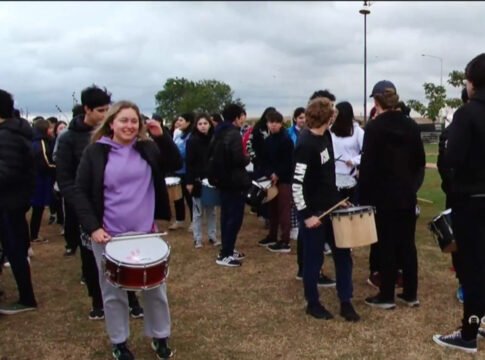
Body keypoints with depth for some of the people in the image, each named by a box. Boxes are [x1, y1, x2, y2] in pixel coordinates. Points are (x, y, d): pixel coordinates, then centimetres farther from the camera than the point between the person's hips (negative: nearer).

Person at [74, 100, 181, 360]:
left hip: (146, 232, 3)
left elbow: (175, 164, -1)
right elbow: (80, 193, -6)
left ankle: (160, 337, 31)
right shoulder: (95, 152, -6)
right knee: (113, 292, 11)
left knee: (155, 288, 13)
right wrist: (92, 227, -16)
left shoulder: (147, 148, 3)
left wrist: (161, 136, -13)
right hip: (109, 235, -2)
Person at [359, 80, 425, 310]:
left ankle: (386, 296, 9)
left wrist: (363, 197, -8)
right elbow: (420, 160, 10)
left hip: (383, 195, -5)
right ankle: (410, 294, 17)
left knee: (386, 245, 1)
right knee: (407, 243, 10)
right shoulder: (411, 125, 5)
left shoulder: (374, 127, -12)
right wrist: (413, 185, 17)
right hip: (407, 195, 5)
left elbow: (367, 165, -14)